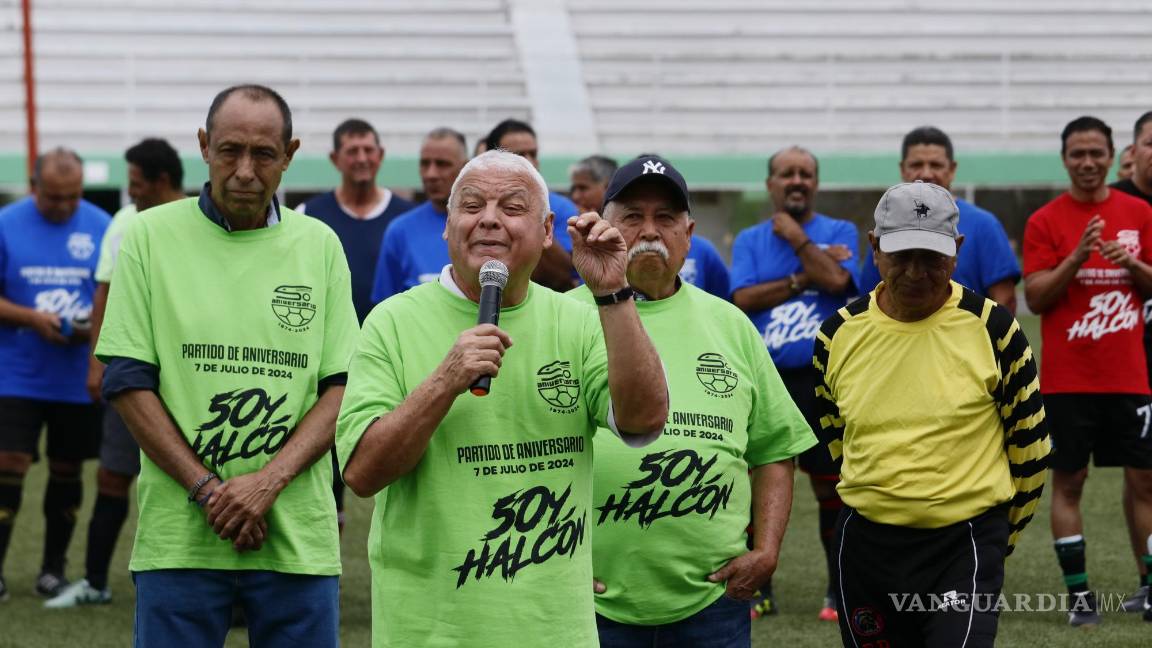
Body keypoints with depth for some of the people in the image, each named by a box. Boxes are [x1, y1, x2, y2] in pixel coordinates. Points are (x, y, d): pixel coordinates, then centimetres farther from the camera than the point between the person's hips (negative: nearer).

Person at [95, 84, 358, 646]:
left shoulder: (320, 246, 8)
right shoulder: (150, 237, 3)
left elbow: (343, 387, 4)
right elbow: (128, 383, -1)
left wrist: (268, 481, -11)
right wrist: (207, 489, -10)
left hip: (297, 535, 2)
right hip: (178, 536, -1)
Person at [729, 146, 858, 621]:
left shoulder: (839, 233, 5)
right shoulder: (750, 240, 10)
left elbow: (836, 279, -15)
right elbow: (743, 299, -5)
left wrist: (797, 238, -8)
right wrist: (802, 279, -9)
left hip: (823, 379, -2)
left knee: (831, 484, 2)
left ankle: (839, 590, 11)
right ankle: (758, 590, 12)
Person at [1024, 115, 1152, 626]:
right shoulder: (1045, 222, -1)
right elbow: (1035, 297, -6)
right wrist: (1076, 257, -19)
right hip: (1067, 378, -2)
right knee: (1067, 481, -1)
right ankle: (1079, 594, 4)